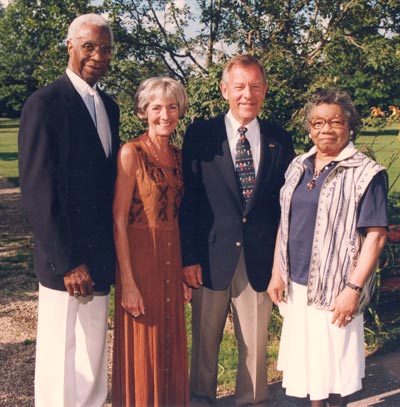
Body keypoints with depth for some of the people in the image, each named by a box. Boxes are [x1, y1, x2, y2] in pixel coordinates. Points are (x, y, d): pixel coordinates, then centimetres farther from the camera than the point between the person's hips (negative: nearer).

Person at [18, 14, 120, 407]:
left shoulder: (108, 106, 13)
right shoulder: (45, 104, -10)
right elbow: (37, 190, -15)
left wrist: (111, 252, 10)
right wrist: (67, 263, -16)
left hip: (100, 257, 7)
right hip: (64, 261, -7)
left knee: (93, 358, 14)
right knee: (60, 363, 4)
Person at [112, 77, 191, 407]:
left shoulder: (178, 156, 9)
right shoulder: (131, 153, -10)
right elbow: (119, 220, -13)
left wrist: (184, 272, 9)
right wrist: (128, 282, -16)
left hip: (173, 259, 6)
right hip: (140, 259, -6)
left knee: (172, 346, 15)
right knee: (142, 351, 5)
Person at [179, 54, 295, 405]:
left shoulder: (279, 140, 5)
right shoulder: (200, 135, -1)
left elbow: (284, 202, 7)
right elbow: (188, 200, -3)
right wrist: (188, 257, -8)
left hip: (260, 258, 2)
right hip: (212, 257, -1)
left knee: (255, 344, 11)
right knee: (205, 341, 14)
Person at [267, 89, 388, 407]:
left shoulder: (366, 174, -9)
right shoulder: (298, 167, 8)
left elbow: (375, 236, -13)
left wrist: (353, 288, -18)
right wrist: (277, 272, 8)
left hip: (334, 291, -5)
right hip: (296, 286, 5)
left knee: (334, 361, 7)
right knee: (308, 358, 16)